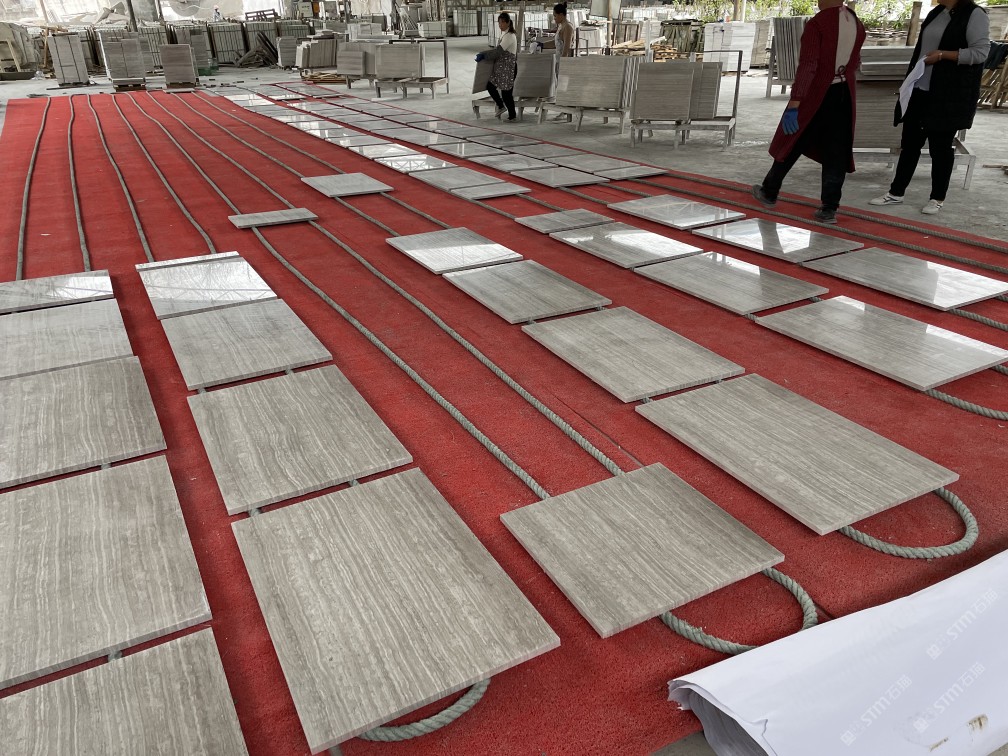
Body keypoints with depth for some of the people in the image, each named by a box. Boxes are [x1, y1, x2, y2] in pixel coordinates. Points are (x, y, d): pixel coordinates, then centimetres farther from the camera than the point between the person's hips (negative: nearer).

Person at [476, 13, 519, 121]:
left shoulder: (509, 36, -16)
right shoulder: (504, 34, 13)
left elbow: (498, 51, -21)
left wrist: (483, 56, -17)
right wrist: (484, 54, 16)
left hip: (508, 68, -9)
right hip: (500, 67, 9)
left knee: (506, 91, -3)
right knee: (490, 85, 8)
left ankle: (512, 115, 9)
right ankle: (501, 106, 22)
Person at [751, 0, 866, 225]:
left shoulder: (817, 23, -14)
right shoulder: (857, 24, 7)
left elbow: (807, 66, -22)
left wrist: (794, 103, -25)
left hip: (816, 94, -5)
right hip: (844, 95, 5)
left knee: (791, 143, 11)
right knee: (836, 152, 5)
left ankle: (769, 192, 26)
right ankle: (829, 208, 4)